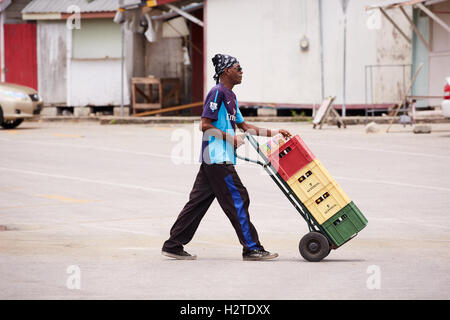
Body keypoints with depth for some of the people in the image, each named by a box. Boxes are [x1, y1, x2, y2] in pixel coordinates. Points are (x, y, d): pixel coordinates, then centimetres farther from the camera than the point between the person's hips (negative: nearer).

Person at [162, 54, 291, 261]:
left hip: (217, 159, 10)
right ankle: (251, 248, -3)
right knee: (237, 200, -7)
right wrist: (231, 138, -17)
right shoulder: (217, 93, -11)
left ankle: (173, 246, 10)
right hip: (217, 159, -10)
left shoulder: (230, 96, 20)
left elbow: (243, 125, 27)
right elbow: (205, 125, -16)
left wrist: (273, 133, 24)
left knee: (198, 201, 9)